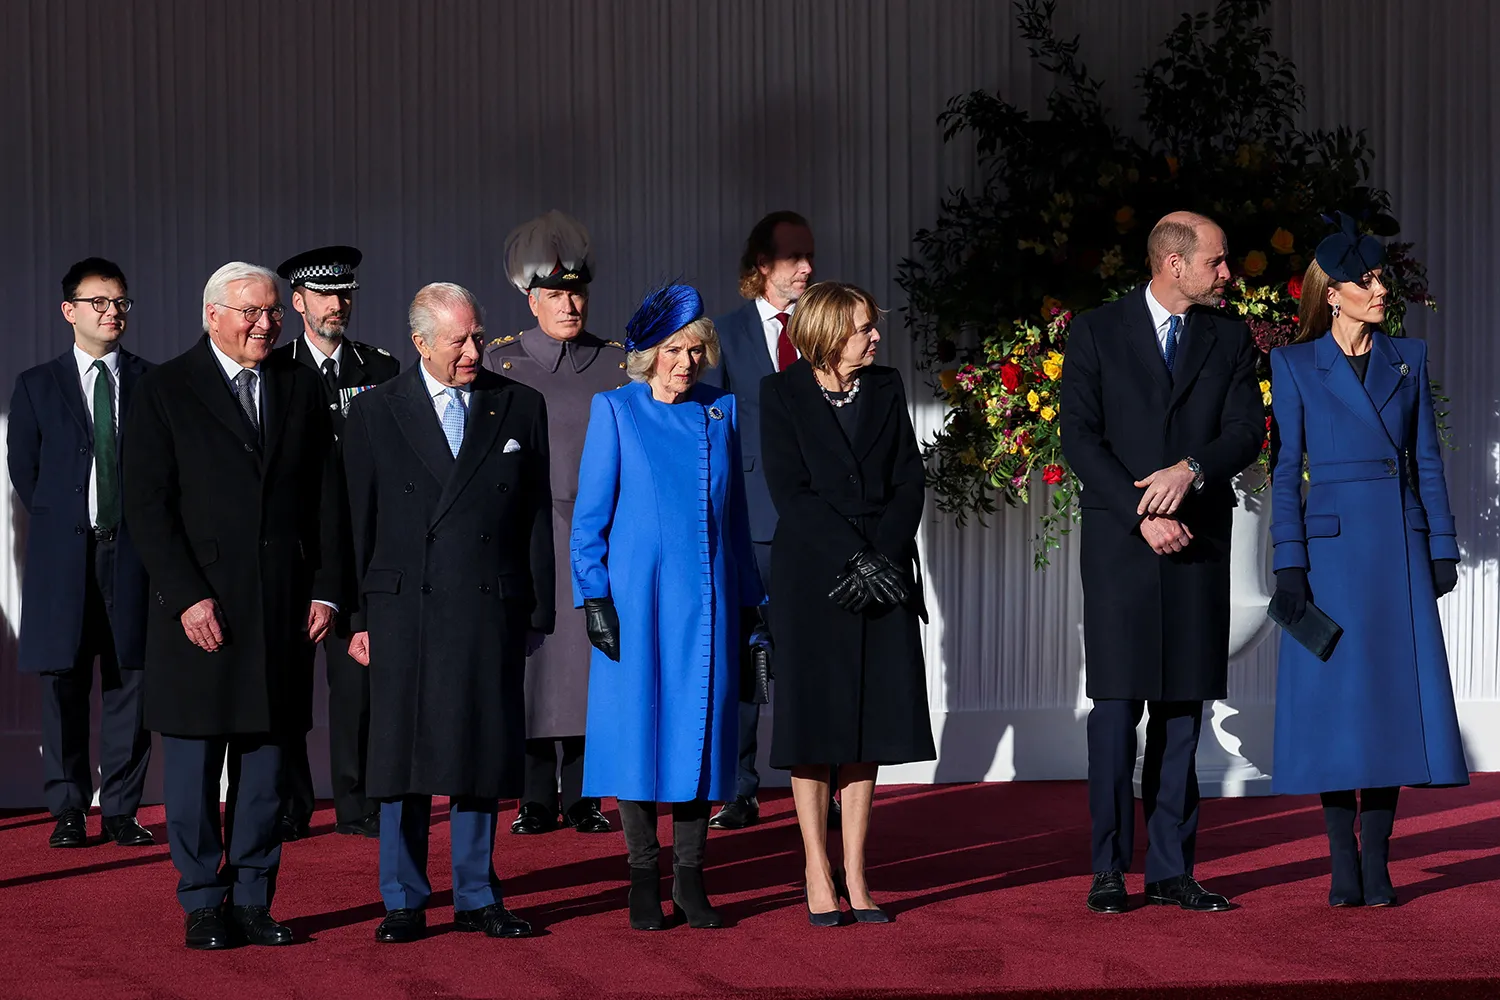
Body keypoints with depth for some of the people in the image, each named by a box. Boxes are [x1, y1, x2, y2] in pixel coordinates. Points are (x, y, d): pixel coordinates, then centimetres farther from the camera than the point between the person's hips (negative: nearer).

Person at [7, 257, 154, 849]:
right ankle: (69, 810, 9)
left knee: (129, 680, 0)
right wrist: (61, 523, 5)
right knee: (63, 683, 1)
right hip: (64, 554, 0)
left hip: (133, 551, 0)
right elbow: (23, 469, 10)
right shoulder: (37, 385, 8)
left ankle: (121, 810, 6)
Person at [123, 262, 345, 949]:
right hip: (198, 606, -3)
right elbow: (147, 505, -6)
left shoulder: (301, 389, 11)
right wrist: (187, 597, -13)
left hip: (283, 608, 3)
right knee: (194, 763, 2)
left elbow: (326, 498, 12)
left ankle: (253, 900, 13)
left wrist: (326, 589, 3)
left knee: (267, 758, 6)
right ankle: (203, 905, 10)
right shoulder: (164, 391, -1)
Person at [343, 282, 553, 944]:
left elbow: (537, 518, 8)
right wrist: (358, 617, -1)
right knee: (402, 758, 2)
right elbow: (358, 523, 4)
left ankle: (476, 896, 16)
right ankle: (404, 901, 12)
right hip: (404, 611, -1)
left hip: (492, 612, 1)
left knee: (482, 753, 6)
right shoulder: (374, 413, 3)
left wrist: (538, 612, 5)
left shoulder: (520, 408, 7)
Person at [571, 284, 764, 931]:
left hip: (707, 599, 3)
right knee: (639, 727, -1)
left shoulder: (721, 410, 10)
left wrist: (752, 597, 14)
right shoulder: (617, 410, 1)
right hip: (637, 596, -3)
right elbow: (590, 513, 0)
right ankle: (644, 881, 7)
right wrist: (594, 597, -8)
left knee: (700, 728, 3)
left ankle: (690, 880, 9)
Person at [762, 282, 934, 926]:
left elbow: (909, 483, 6)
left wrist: (885, 556, -9)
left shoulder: (886, 389, 11)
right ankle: (818, 873, 5)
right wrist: (855, 558, -15)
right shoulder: (781, 394, 0)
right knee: (813, 721, -1)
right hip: (811, 577, -3)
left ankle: (855, 875, 6)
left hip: (884, 577, 3)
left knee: (870, 726, 3)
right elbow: (790, 491, -8)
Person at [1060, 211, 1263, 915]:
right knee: (1118, 705, -6)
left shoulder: (1230, 339, 11)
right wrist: (1143, 514, -14)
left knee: (1182, 707, 4)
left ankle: (1171, 870, 7)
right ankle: (1109, 871, -1)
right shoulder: (1097, 333, 2)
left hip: (1196, 543, 3)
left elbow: (1247, 432, 1)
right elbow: (1080, 440, -5)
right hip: (1118, 542, -3)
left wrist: (1192, 469, -18)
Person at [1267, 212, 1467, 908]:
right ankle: (1343, 862, 4)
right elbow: (1285, 472, -1)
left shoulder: (1408, 359, 10)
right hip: (1331, 548, -3)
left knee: (1394, 696, -1)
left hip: (1401, 546, 3)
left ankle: (1378, 862, 5)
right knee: (1336, 700, -4)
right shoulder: (1294, 366, 2)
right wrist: (1289, 564, -8)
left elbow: (1428, 459, 11)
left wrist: (1442, 548, 4)